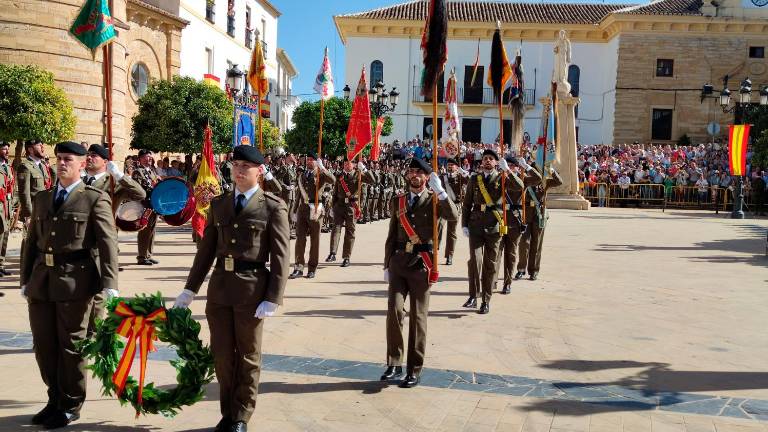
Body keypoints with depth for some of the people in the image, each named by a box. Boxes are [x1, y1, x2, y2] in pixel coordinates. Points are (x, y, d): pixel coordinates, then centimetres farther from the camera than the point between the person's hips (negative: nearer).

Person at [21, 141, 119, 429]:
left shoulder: (95, 199, -3)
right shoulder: (41, 199, 15)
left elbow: (108, 243, -10)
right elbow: (32, 241, 18)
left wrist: (109, 285, -18)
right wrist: (26, 280, 14)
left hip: (75, 282, -6)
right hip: (41, 282, 6)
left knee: (71, 345, 5)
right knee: (44, 345, 12)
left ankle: (70, 406, 21)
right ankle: (55, 400, 31)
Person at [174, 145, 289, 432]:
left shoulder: (273, 207, -5)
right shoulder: (218, 204, 9)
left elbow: (281, 256, -8)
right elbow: (206, 249, 12)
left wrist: (272, 299, -13)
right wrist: (190, 289, 9)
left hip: (251, 289, -4)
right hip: (219, 287, 4)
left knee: (248, 356, 9)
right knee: (222, 354, 12)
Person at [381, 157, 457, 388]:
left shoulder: (434, 200, 2)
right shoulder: (398, 201, 12)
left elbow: (453, 215, -19)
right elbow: (391, 235, 14)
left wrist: (439, 190, -24)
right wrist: (387, 265, 11)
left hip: (421, 264, -3)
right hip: (398, 262, 3)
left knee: (418, 316, 2)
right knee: (394, 310, -8)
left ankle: (414, 371, 12)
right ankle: (394, 363, 7)